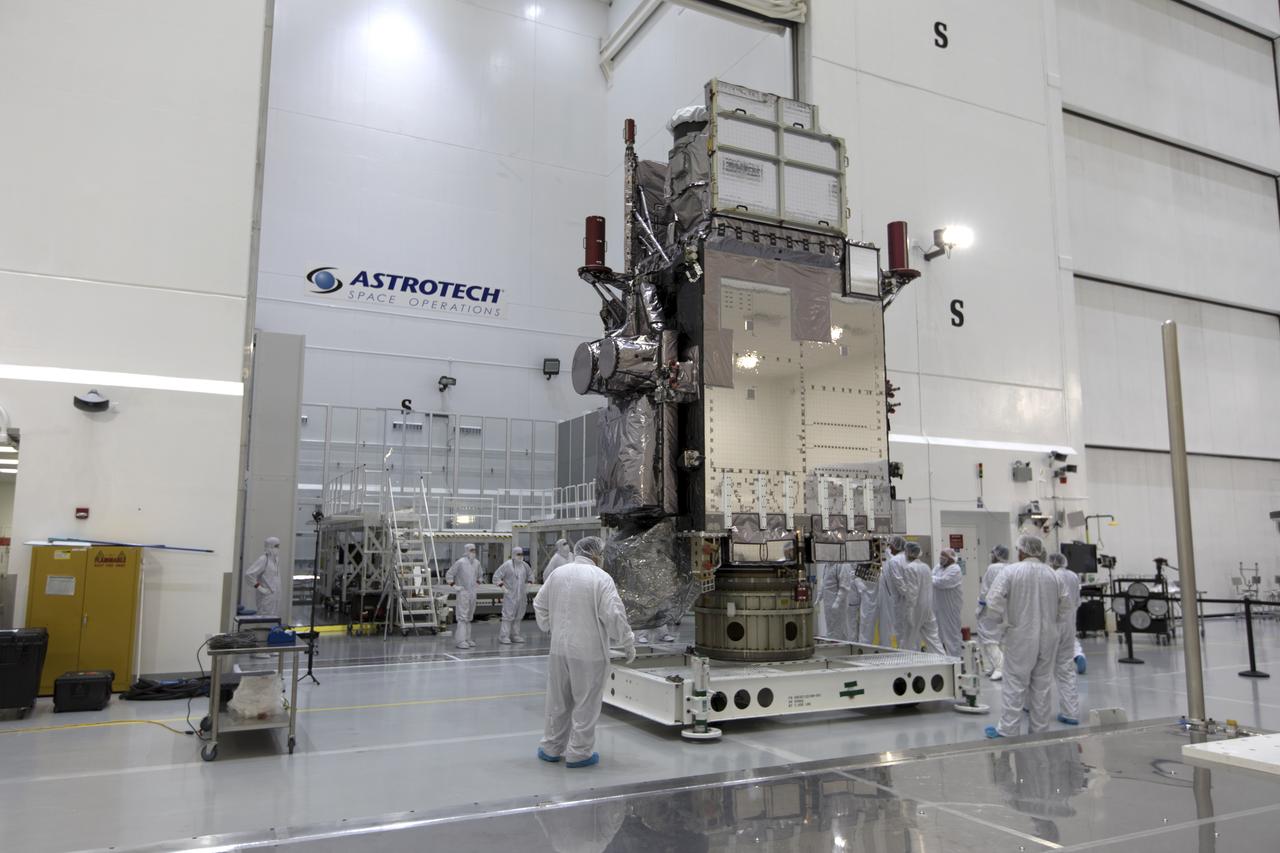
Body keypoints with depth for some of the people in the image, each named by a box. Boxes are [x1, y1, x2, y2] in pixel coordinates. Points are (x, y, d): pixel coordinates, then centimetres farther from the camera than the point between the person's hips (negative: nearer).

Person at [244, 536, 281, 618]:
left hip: (274, 596, 8)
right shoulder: (263, 560, -13)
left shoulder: (275, 559, 10)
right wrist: (259, 587, -18)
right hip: (266, 597, -8)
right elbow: (248, 575, -22)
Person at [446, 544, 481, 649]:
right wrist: (454, 586, -12)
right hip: (462, 592, -7)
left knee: (469, 618, 12)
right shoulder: (460, 562, -11)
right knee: (462, 618, -10)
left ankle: (467, 639, 18)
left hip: (472, 593, 7)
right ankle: (460, 641, -10)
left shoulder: (477, 563, 8)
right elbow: (448, 575, -10)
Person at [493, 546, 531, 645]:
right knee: (508, 615, -8)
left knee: (518, 616, 8)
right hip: (510, 595, -6)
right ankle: (504, 636, -4)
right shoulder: (507, 565, -8)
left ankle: (515, 635, 17)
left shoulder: (525, 565, 10)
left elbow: (529, 577, 27)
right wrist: (503, 588, -14)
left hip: (521, 595, 6)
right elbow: (496, 577, -9)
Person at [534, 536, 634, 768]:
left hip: (559, 648, 6)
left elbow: (539, 604, 12)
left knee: (558, 700, 18)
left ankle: (552, 747, 29)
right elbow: (614, 615, -17)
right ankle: (579, 752, 14)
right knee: (586, 703, 7)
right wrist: (628, 643, -6)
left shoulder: (558, 573, 4)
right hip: (589, 651, -5)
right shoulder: (601, 578, -13)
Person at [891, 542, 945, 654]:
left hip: (915, 608, -7)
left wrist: (909, 611, -16)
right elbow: (929, 587, 13)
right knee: (932, 637, 9)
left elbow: (911, 591, -19)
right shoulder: (926, 567, 9)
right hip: (928, 607, 7)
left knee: (909, 641, 4)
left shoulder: (909, 568, -15)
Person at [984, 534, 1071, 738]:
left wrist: (1006, 619, 0)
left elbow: (994, 601, -16)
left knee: (1015, 684, 1)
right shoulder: (1052, 573, 1)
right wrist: (1052, 622, 16)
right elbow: (1065, 604, 6)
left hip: (1021, 636, -4)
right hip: (1048, 637, 4)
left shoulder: (1010, 571, -11)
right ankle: (1040, 728, 18)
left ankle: (1007, 730, 3)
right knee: (1043, 683, 12)